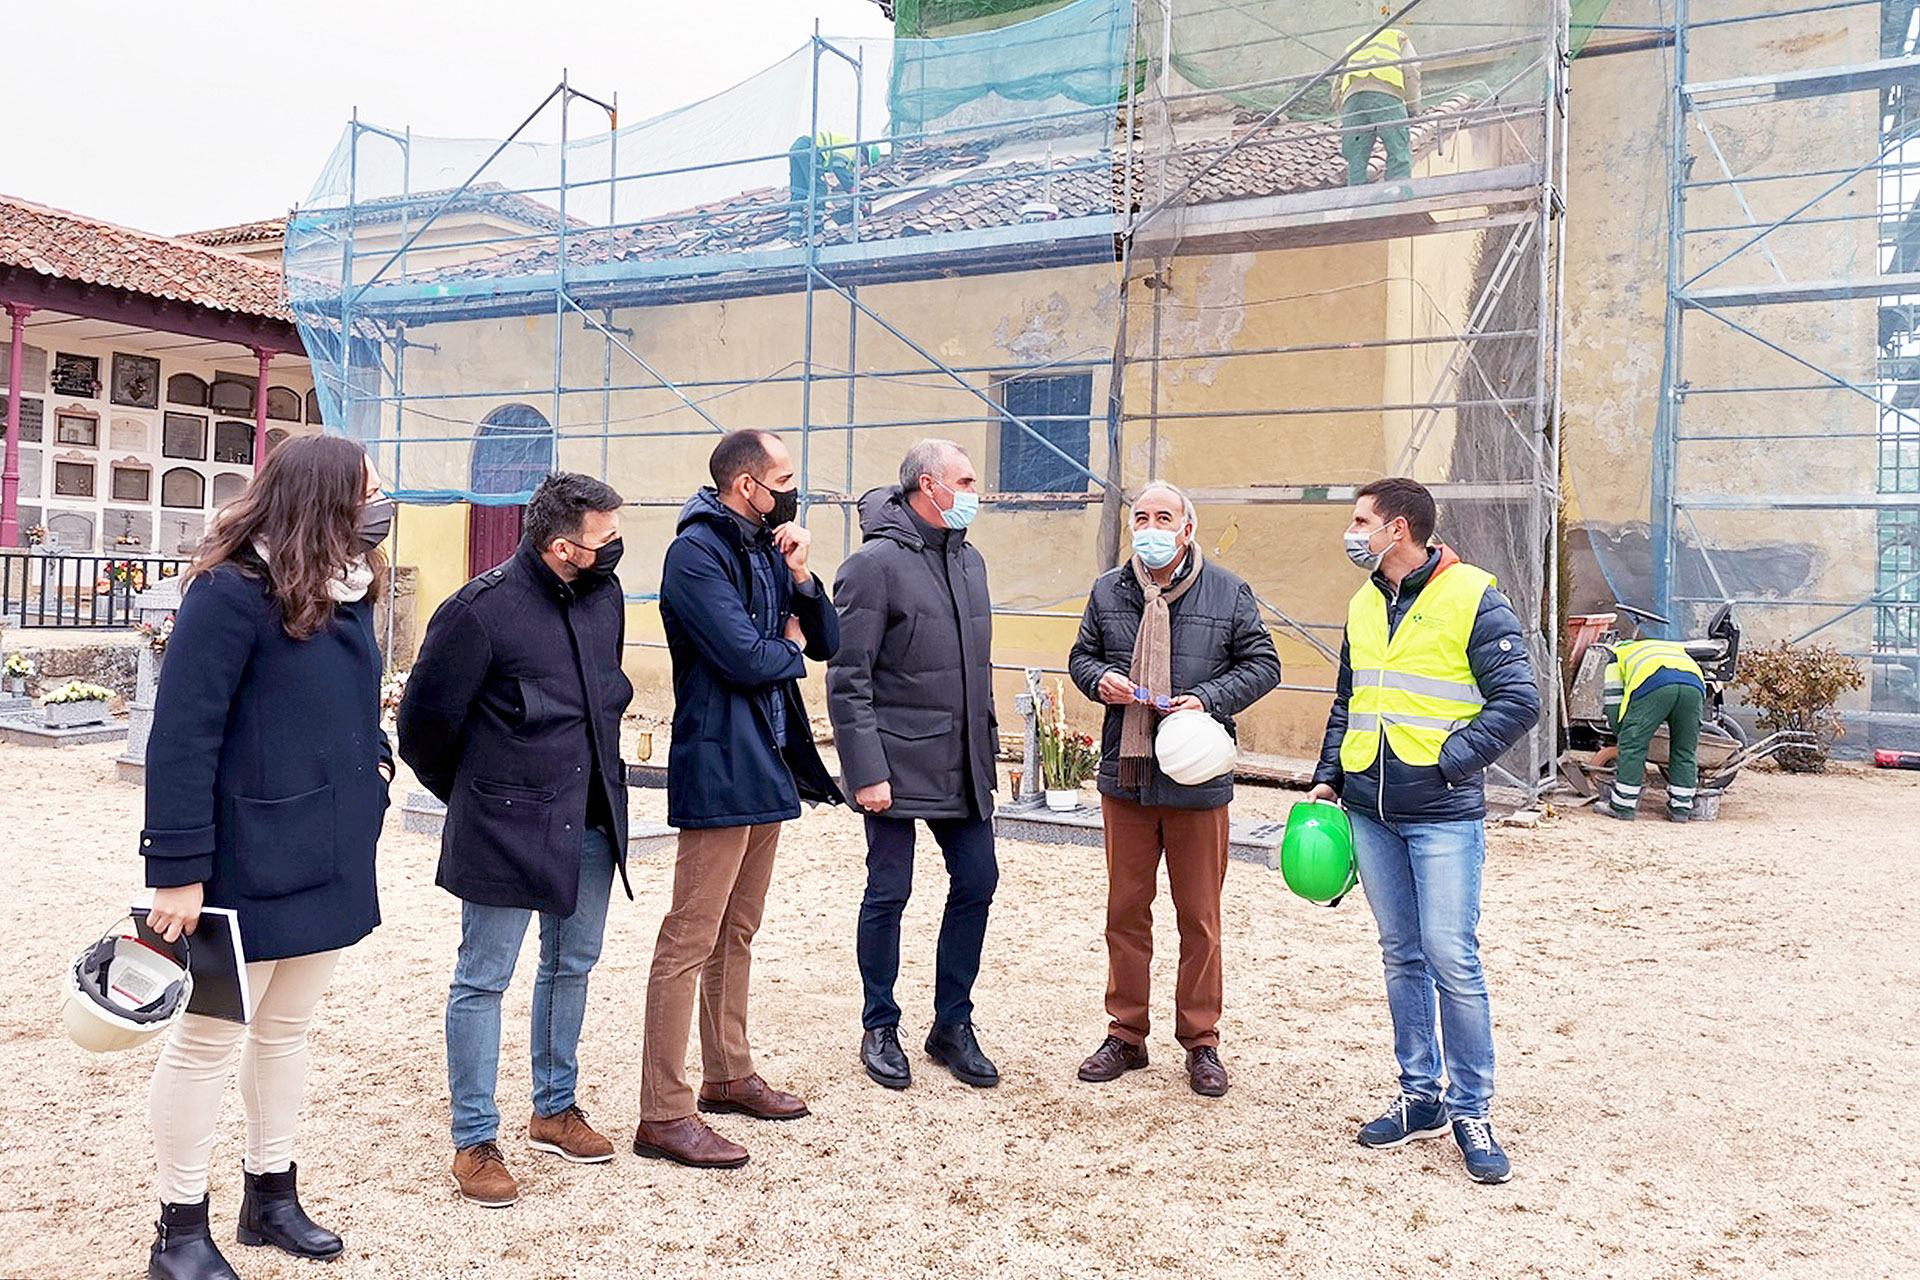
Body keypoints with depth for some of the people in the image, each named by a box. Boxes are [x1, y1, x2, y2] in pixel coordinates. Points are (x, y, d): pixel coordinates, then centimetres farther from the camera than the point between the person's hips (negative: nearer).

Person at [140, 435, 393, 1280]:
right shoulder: (232, 592, -17)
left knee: (288, 1028, 18)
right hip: (250, 863, -8)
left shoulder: (343, 591, 7)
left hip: (331, 859, 8)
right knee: (211, 1039, 6)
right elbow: (182, 737, -19)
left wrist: (375, 757, 4)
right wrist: (178, 869, -20)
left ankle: (271, 1195, 33)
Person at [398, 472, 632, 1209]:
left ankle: (555, 1109, 35)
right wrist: (467, 795, 5)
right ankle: (475, 1142, 17)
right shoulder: (482, 610, -18)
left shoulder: (605, 598, 3)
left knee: (572, 966, 17)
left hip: (589, 823, 7)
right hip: (504, 827, -7)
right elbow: (425, 719, -8)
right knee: (483, 979, 4)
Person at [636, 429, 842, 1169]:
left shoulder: (767, 551, 14)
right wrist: (791, 649, -1)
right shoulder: (697, 552, -12)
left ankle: (728, 1076, 31)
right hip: (719, 767, -9)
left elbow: (826, 643, 12)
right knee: (690, 940, -6)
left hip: (766, 766, 9)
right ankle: (663, 1115, 0)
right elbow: (745, 658, -22)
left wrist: (801, 576, -4)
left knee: (737, 932, 18)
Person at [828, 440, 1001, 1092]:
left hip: (963, 764, 7)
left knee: (976, 882, 8)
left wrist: (987, 741, 16)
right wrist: (866, 772, -18)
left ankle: (952, 1025, 23)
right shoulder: (875, 563, -11)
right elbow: (848, 680, -13)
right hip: (897, 764, -7)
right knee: (889, 893, 3)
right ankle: (880, 1030, 21)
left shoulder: (969, 560, 12)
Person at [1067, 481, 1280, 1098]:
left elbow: (1262, 664, 3)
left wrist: (1209, 699, -13)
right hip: (1124, 775, 3)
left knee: (1199, 918, 6)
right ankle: (1126, 1035, 23)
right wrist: (1100, 679, -5)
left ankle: (1201, 1042, 20)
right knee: (1125, 910, 10)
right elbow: (1082, 655, 18)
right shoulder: (1107, 591, 8)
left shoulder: (1228, 593, 1)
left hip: (1197, 779, -2)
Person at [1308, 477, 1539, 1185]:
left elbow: (1518, 701, -11)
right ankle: (1421, 1097, 23)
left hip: (1443, 816, -6)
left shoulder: (1472, 598, -8)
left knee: (1451, 957, -6)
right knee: (1402, 956, 12)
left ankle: (1470, 1110, 9)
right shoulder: (1364, 605, 12)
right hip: (1370, 811, 6)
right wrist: (1327, 778, 11)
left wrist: (1447, 762, -16)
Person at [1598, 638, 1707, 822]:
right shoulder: (1676, 648, 46)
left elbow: (1613, 704, 26)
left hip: (1653, 683, -4)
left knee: (1632, 746, 5)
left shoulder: (1619, 654, 35)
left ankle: (1622, 806, 8)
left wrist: (1622, 735, 35)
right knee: (1685, 751, 16)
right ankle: (1681, 808, 20)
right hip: (1695, 684, 4)